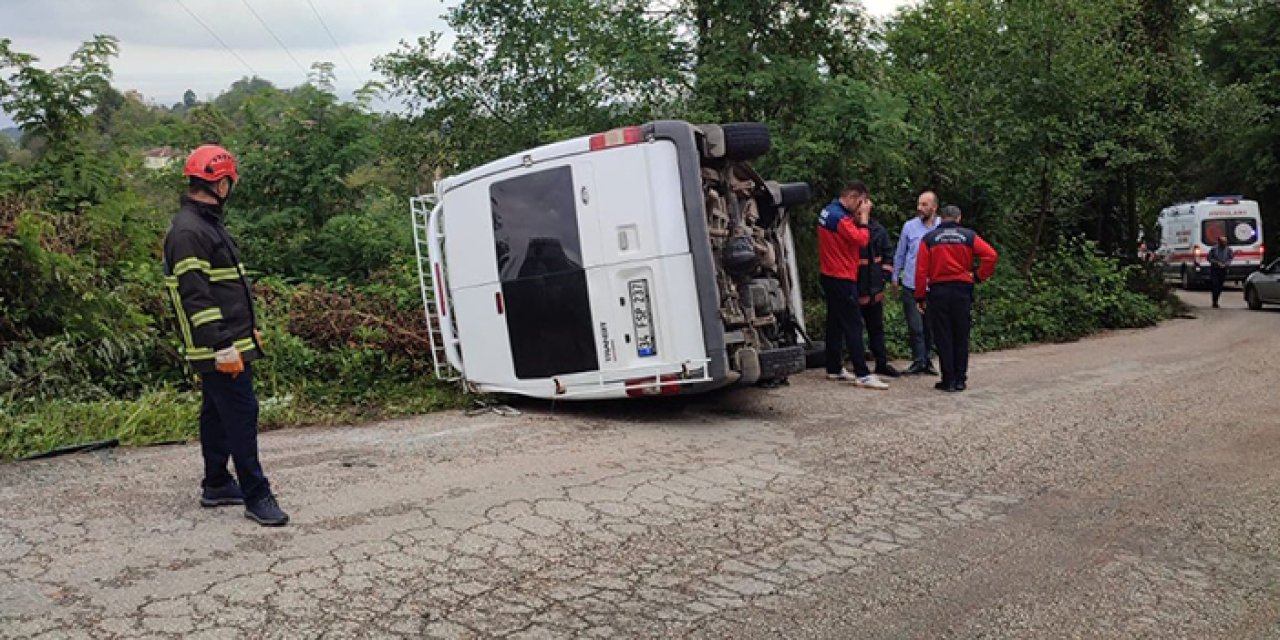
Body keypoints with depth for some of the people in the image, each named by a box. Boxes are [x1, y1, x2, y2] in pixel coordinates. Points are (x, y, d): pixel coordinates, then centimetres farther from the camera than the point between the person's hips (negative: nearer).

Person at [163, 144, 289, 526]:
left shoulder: (209, 223, 17)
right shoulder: (188, 232, -17)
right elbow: (195, 297, -23)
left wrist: (249, 329, 23)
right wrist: (222, 347, -25)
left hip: (231, 344, 11)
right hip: (220, 350, -11)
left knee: (218, 415, 17)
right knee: (242, 415, -7)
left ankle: (216, 486, 29)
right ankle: (256, 497, -1)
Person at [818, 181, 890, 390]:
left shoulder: (828, 212, 11)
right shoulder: (839, 217, -19)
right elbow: (861, 240, -19)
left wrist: (858, 218, 0)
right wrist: (864, 218, -9)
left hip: (829, 276, 10)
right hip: (842, 278, -10)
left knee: (835, 322, 14)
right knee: (853, 325, -10)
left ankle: (834, 369, 20)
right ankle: (862, 375, -10)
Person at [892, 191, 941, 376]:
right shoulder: (909, 226, 1)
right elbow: (900, 254, 10)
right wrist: (895, 277, 13)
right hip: (911, 285, 0)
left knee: (930, 326, 11)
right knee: (915, 326, 0)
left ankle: (926, 359, 23)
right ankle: (919, 361, 11)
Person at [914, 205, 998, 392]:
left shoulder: (929, 238, 2)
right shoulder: (969, 236, 4)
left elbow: (921, 270, -3)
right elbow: (990, 255, -8)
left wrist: (920, 297, 2)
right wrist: (978, 276, 3)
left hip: (938, 291, -1)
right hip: (963, 290, 1)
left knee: (943, 337, 3)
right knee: (961, 337, 9)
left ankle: (948, 380, 3)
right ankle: (960, 379, 12)